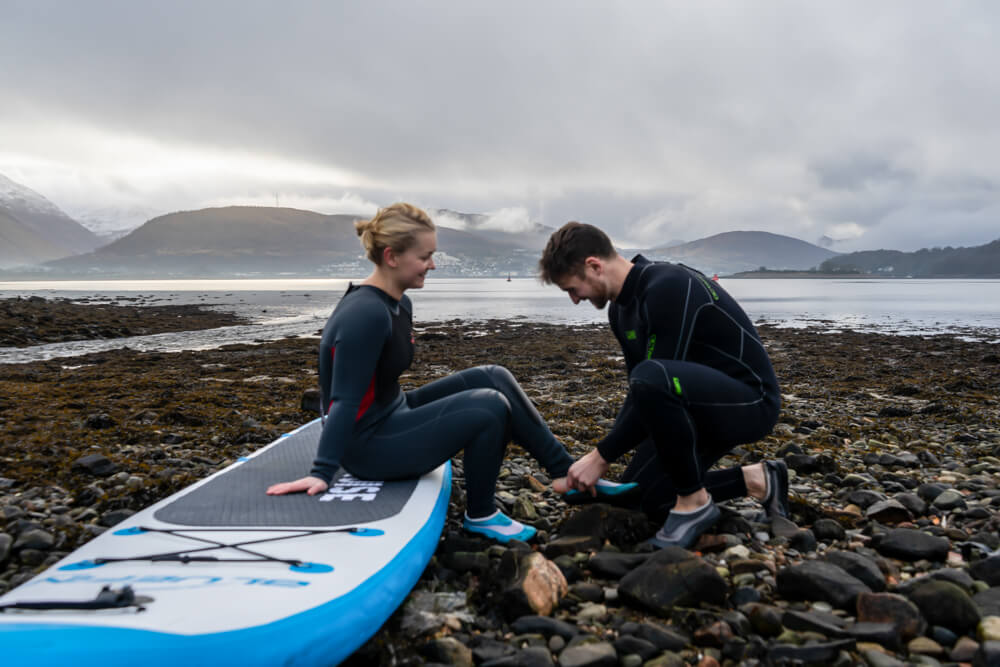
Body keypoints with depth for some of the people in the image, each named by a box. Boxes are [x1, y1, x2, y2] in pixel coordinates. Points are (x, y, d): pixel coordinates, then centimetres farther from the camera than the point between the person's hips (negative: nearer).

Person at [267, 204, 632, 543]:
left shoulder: (399, 305, 5)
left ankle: (568, 473, 6)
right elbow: (344, 401, -26)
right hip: (368, 446, -10)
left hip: (392, 414, 10)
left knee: (494, 378, 1)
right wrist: (321, 473, -28)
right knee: (489, 408, -20)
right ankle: (480, 514, 1)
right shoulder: (366, 315, -25)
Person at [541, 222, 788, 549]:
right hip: (699, 406, 10)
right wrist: (602, 456, 5)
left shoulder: (669, 287, -25)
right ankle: (756, 481, 18)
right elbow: (640, 393, 11)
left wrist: (602, 456, -19)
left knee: (652, 378, -37)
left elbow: (653, 384, -27)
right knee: (640, 498, 6)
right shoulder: (620, 309, 5)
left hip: (750, 401, -9)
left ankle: (695, 502, -16)